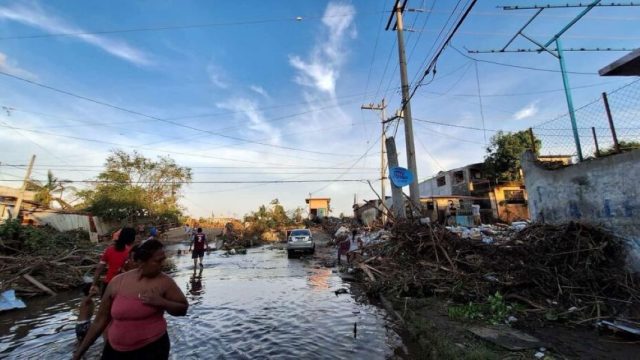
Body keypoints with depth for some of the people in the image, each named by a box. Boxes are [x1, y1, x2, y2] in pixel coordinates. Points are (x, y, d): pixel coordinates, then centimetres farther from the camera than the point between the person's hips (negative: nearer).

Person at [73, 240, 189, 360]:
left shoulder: (164, 281, -15)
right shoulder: (117, 282, -7)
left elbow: (183, 308, -9)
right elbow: (100, 320, 6)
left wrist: (161, 302, -23)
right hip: (115, 349, 3)